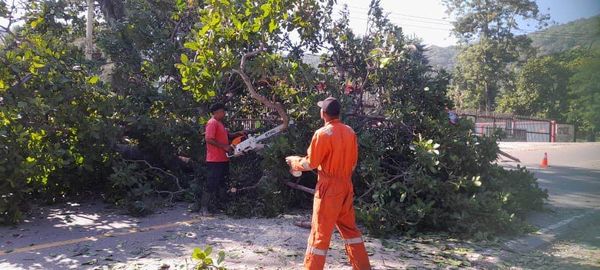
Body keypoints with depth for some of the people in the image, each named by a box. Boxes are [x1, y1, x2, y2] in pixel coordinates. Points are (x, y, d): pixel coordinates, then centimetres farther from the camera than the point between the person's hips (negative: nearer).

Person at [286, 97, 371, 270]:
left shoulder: (323, 133, -16)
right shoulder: (350, 132, 4)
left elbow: (310, 163, -10)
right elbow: (353, 161, 11)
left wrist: (294, 161, 6)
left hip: (329, 188, -6)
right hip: (346, 185, 7)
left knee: (320, 232, 1)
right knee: (350, 228, 18)